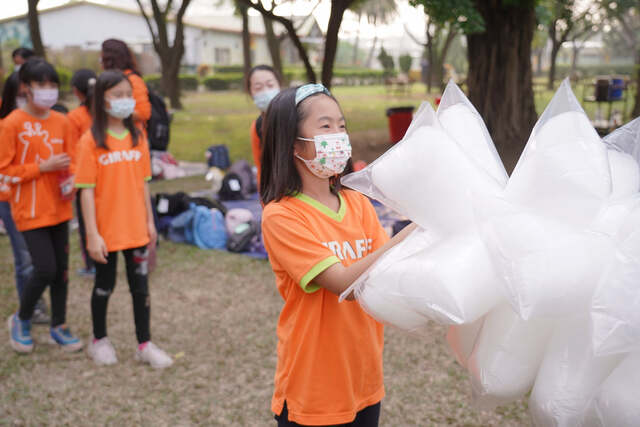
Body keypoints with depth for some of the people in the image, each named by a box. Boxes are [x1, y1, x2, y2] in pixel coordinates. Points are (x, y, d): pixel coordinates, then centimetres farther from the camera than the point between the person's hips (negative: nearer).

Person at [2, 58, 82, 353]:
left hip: (58, 207, 5)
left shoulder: (61, 122, 5)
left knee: (61, 269, 9)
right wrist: (43, 167, -17)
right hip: (29, 210, -5)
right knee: (45, 269, -9)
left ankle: (59, 327, 25)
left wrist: (70, 180, -4)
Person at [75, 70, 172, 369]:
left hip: (136, 228, 4)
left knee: (141, 285, 8)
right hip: (106, 230, -4)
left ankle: (145, 345, 19)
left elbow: (143, 183, 9)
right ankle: (99, 341, 31)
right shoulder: (91, 141, -10)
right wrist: (92, 234, -15)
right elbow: (87, 190, -12)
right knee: (104, 285, 11)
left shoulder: (137, 137, 4)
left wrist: (150, 221, 8)